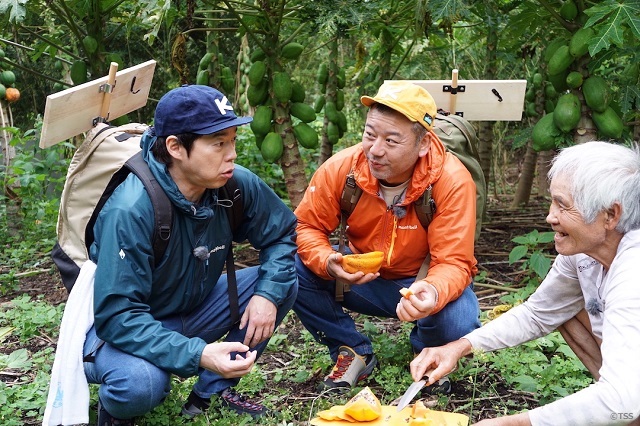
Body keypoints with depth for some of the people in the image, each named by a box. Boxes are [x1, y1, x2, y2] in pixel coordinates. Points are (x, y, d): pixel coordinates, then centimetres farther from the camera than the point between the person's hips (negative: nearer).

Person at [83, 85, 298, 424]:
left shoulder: (237, 185, -16)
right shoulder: (130, 211, -32)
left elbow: (282, 234, 0)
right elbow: (117, 314, -32)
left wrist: (268, 293, -18)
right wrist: (198, 355, -42)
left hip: (191, 308, 6)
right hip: (127, 329, -6)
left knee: (284, 283, -10)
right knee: (141, 383, -37)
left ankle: (212, 390, 2)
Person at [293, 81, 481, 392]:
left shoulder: (452, 182, -27)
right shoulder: (340, 168, -20)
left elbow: (453, 262, -25)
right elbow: (307, 226, -9)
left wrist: (433, 293, -50)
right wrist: (327, 262, -32)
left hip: (421, 282, -2)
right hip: (361, 280, 2)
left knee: (458, 324, -34)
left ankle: (426, 355, 8)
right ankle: (353, 353, 2)